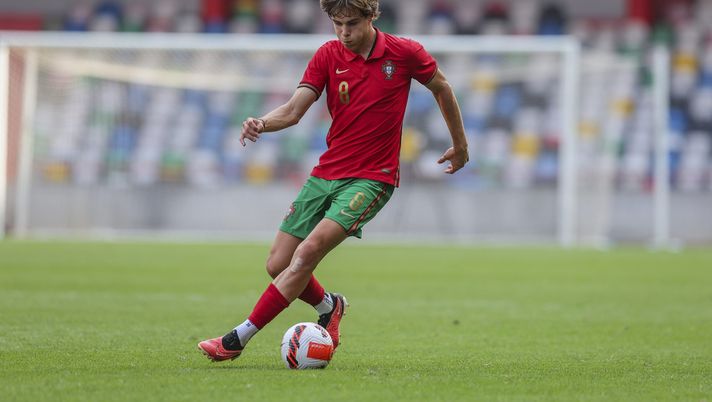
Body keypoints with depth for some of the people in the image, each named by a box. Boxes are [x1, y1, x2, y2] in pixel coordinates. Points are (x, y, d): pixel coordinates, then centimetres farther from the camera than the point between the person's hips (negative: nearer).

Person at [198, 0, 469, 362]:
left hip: (371, 178, -4)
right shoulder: (328, 55, 1)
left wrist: (460, 145, 21)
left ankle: (239, 338, -20)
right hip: (325, 173, 5)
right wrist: (262, 123, -29)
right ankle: (329, 306, 34)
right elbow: (294, 110, -7)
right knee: (278, 265, 1)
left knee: (308, 251, -23)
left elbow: (441, 88, 13)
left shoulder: (405, 53, -5)